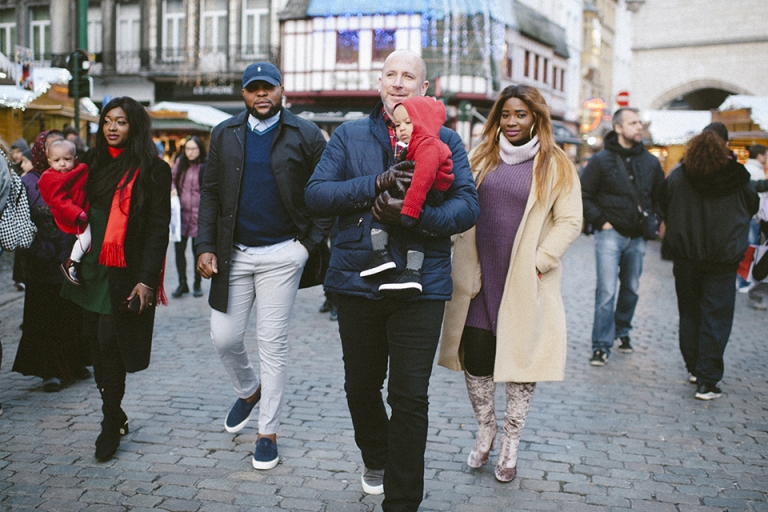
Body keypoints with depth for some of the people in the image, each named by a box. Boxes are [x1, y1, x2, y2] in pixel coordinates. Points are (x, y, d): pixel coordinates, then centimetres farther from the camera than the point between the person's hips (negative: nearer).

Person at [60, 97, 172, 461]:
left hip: (126, 274, -6)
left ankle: (111, 425, 7)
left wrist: (147, 280, -17)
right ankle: (114, 418, 22)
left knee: (110, 343, -8)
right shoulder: (95, 163, 14)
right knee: (99, 346, 8)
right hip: (94, 271, 6)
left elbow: (159, 227, -10)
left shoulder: (152, 170, -6)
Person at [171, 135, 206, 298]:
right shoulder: (180, 163, 6)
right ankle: (182, 283, 15)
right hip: (181, 212, 4)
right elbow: (172, 178, 21)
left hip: (198, 214, -3)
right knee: (179, 248, 3)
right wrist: (172, 189, 0)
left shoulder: (206, 167, -7)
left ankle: (197, 284, 21)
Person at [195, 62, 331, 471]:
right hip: (233, 254, 3)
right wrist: (205, 247, -1)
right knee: (224, 338, 6)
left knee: (272, 344, 2)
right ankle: (249, 390, 39)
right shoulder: (224, 134, 7)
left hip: (282, 255, -3)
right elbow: (210, 192, 7)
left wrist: (312, 241, -7)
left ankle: (268, 433, 15)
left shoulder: (305, 135, -2)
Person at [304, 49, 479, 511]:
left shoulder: (446, 140, 5)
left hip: (420, 284, -2)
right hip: (358, 280, 2)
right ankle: (375, 459, 46)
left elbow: (468, 206, -7)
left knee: (410, 397, 0)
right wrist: (375, 184, -18)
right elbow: (316, 194, -3)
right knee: (361, 386, 17)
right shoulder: (349, 135, 8)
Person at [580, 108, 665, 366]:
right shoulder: (601, 160, -4)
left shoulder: (650, 162, 9)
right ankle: (602, 345, -5)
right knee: (606, 290, -9)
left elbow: (660, 197, 18)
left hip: (637, 237, 4)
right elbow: (584, 195, -2)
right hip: (610, 235, -4)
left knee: (631, 289, 13)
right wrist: (600, 221, -9)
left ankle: (622, 330, 33)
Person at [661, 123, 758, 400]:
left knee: (690, 313, 18)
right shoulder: (739, 177, -7)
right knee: (716, 317, 2)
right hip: (723, 258, -2)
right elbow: (752, 208, 9)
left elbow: (665, 207, 5)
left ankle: (693, 367, 28)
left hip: (685, 257, 2)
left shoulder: (678, 176, -5)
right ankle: (707, 380, 0)